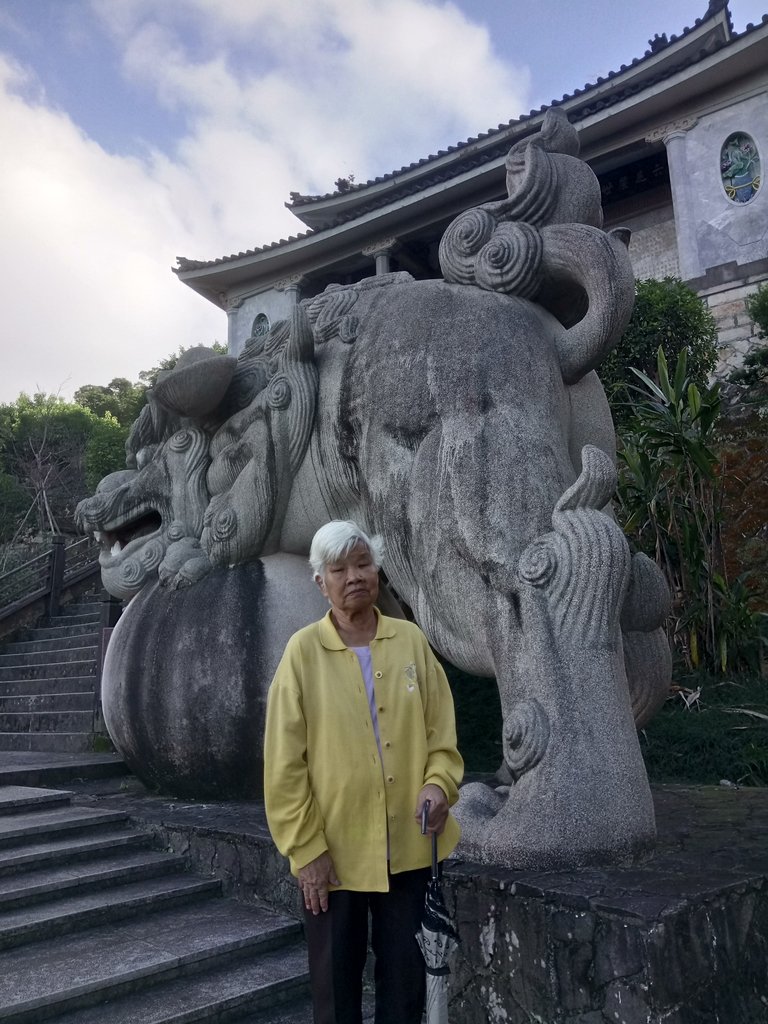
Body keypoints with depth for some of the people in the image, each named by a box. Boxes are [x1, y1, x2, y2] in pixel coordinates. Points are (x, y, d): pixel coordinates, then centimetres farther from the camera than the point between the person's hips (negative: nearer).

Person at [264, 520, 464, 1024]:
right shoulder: (304, 650, -8)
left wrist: (438, 784, -14)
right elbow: (285, 763, -8)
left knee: (406, 981, 17)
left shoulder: (411, 640, 1)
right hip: (332, 851, -2)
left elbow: (441, 731, 4)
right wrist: (306, 849, -10)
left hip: (409, 848, 2)